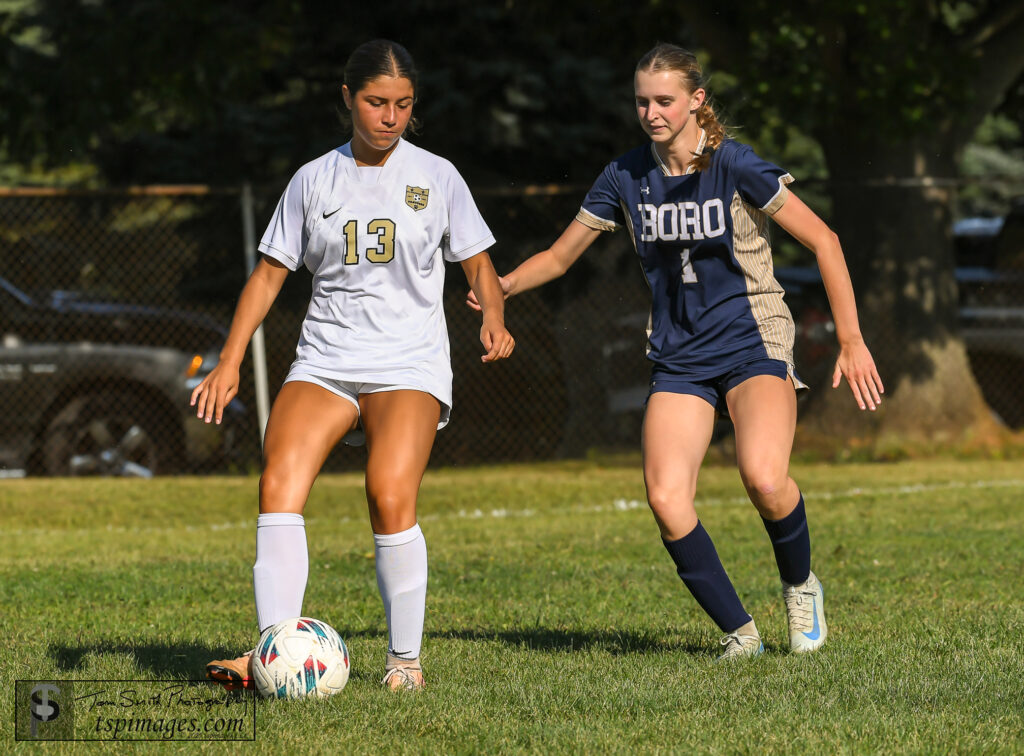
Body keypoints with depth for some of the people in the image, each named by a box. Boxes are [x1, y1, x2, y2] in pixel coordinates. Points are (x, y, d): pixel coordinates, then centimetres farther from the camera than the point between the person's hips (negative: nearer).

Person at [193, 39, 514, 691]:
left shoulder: (436, 177, 6)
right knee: (279, 484, -21)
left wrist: (495, 318, -9)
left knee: (391, 498, -23)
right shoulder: (315, 180, 10)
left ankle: (406, 659, -8)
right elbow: (270, 272, 13)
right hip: (325, 361, 2)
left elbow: (478, 265, 12)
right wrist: (230, 362, 5)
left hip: (411, 364, -2)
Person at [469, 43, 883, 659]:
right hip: (679, 359, 4)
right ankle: (740, 632, -4)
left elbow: (822, 240, -6)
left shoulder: (735, 166, -9)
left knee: (764, 479, -29)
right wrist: (506, 285, -7)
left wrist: (852, 340, -9)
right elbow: (561, 254, 13)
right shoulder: (627, 177, 3)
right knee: (666, 498, -19)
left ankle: (801, 586, 1)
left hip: (753, 345, -4)